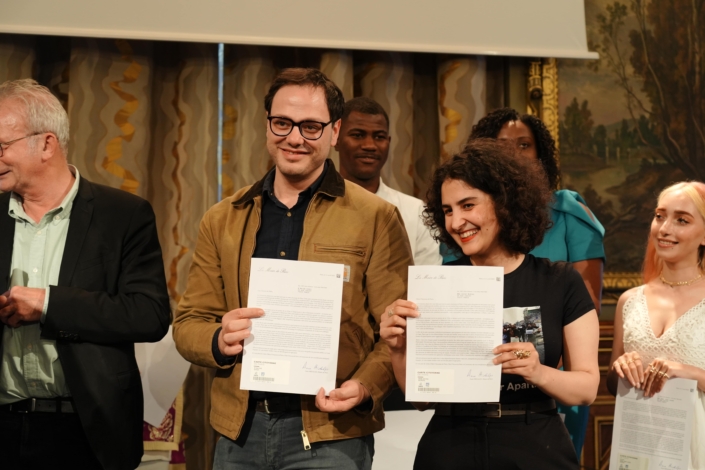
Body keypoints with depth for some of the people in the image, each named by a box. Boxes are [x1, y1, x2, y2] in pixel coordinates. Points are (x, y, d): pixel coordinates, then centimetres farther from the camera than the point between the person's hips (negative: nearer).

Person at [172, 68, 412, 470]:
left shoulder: (376, 218, -4)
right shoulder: (222, 220, 7)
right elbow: (189, 323, 8)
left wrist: (365, 387, -21)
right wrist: (219, 341, -13)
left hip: (330, 435, -3)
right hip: (240, 431, 4)